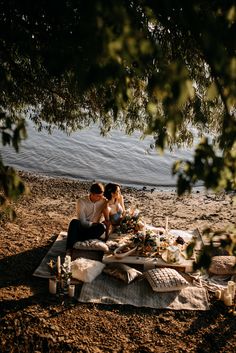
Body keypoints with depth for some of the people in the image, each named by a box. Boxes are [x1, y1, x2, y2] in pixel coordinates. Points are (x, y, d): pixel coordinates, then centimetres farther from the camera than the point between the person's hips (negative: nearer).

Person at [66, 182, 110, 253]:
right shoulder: (81, 201, -16)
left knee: (102, 227, -31)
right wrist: (96, 223, -15)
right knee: (74, 222, -34)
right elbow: (82, 222, -20)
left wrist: (106, 235, -7)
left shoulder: (103, 201, -6)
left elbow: (107, 220, -3)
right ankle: (69, 250, -35)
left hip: (93, 230, 2)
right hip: (82, 229, -2)